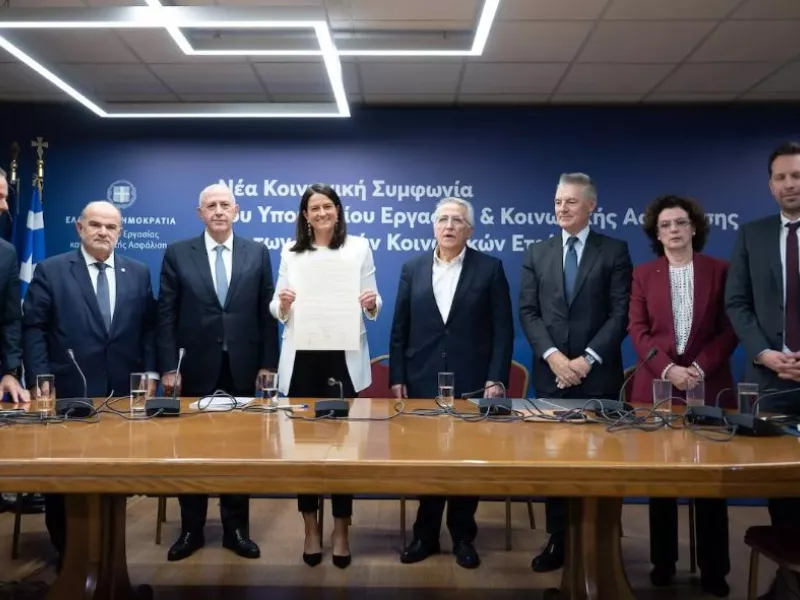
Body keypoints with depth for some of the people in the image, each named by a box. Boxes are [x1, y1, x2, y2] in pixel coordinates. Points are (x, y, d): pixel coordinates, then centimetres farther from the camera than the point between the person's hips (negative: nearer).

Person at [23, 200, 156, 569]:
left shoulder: (138, 273, 9)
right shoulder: (50, 271, 1)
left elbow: (149, 328, 9)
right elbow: (33, 328, -2)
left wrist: (150, 374, 1)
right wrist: (40, 381, -9)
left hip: (123, 393, 2)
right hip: (69, 392, -2)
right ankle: (66, 548, 28)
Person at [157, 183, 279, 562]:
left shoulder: (257, 253, 4)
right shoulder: (177, 254, 2)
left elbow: (266, 312, 3)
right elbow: (166, 314, -1)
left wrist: (268, 362, -2)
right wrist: (168, 367, -7)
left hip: (242, 368, 1)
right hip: (196, 368, 0)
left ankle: (236, 529, 22)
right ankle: (191, 530, 25)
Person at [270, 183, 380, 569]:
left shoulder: (359, 247, 5)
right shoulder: (291, 253, 9)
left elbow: (372, 305, 6)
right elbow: (277, 311, 9)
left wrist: (371, 303, -16)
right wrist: (282, 303, -12)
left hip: (344, 357, -1)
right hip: (301, 357, 2)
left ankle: (341, 531, 14)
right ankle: (311, 529, 20)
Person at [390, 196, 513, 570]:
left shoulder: (490, 268, 1)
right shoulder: (412, 269, 7)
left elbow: (503, 330, -2)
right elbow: (400, 330, 6)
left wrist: (496, 379, -10)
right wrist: (397, 378, 0)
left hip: (471, 384, -1)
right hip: (422, 383, 2)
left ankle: (463, 537, 23)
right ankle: (426, 535, 23)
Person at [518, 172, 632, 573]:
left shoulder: (614, 251, 2)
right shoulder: (537, 253, 10)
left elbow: (621, 313, -5)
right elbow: (528, 312, 3)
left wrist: (588, 359, -14)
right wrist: (553, 356, -11)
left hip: (598, 375, -2)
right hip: (551, 373, 2)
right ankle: (558, 540, 20)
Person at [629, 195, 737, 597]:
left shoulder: (719, 270, 5)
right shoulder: (643, 274, 7)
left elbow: (730, 329, 0)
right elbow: (637, 330, 0)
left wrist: (700, 367, -14)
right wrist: (667, 369, -14)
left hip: (709, 386, -1)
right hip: (657, 386, 1)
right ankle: (663, 561, 17)